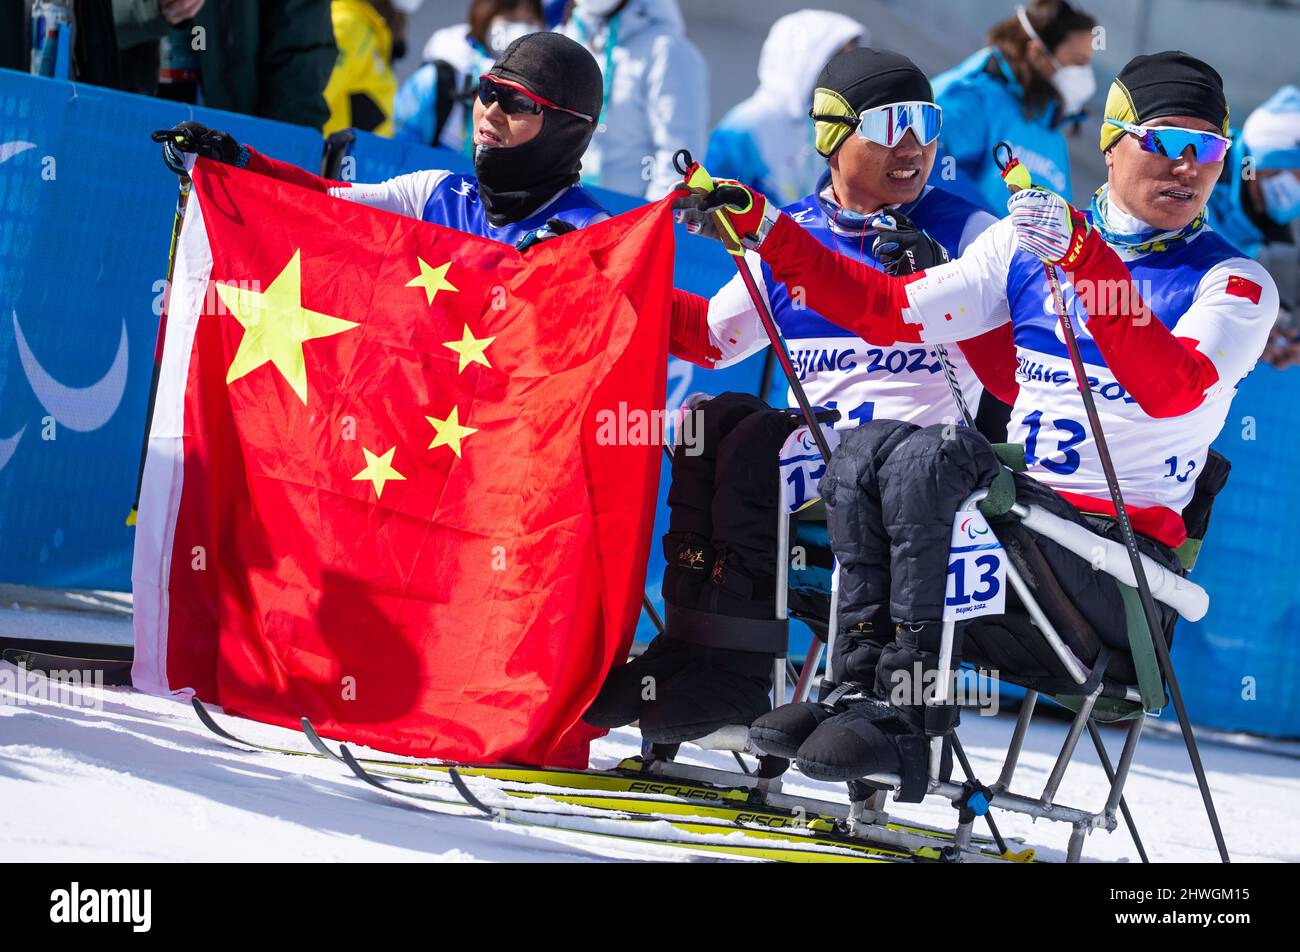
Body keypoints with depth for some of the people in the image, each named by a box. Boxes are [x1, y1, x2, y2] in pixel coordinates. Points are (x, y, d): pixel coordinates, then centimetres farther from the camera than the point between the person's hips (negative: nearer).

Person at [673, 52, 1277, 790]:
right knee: (872, 447, -20)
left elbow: (1171, 389, -22)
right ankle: (861, 679, -19)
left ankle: (906, 709, -27)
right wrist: (763, 227, 3)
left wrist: (1084, 258, -33)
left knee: (932, 454, -27)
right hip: (1017, 507, 5)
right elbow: (888, 312, 10)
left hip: (1121, 565, -5)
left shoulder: (1236, 284, -2)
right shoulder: (1029, 243, 12)